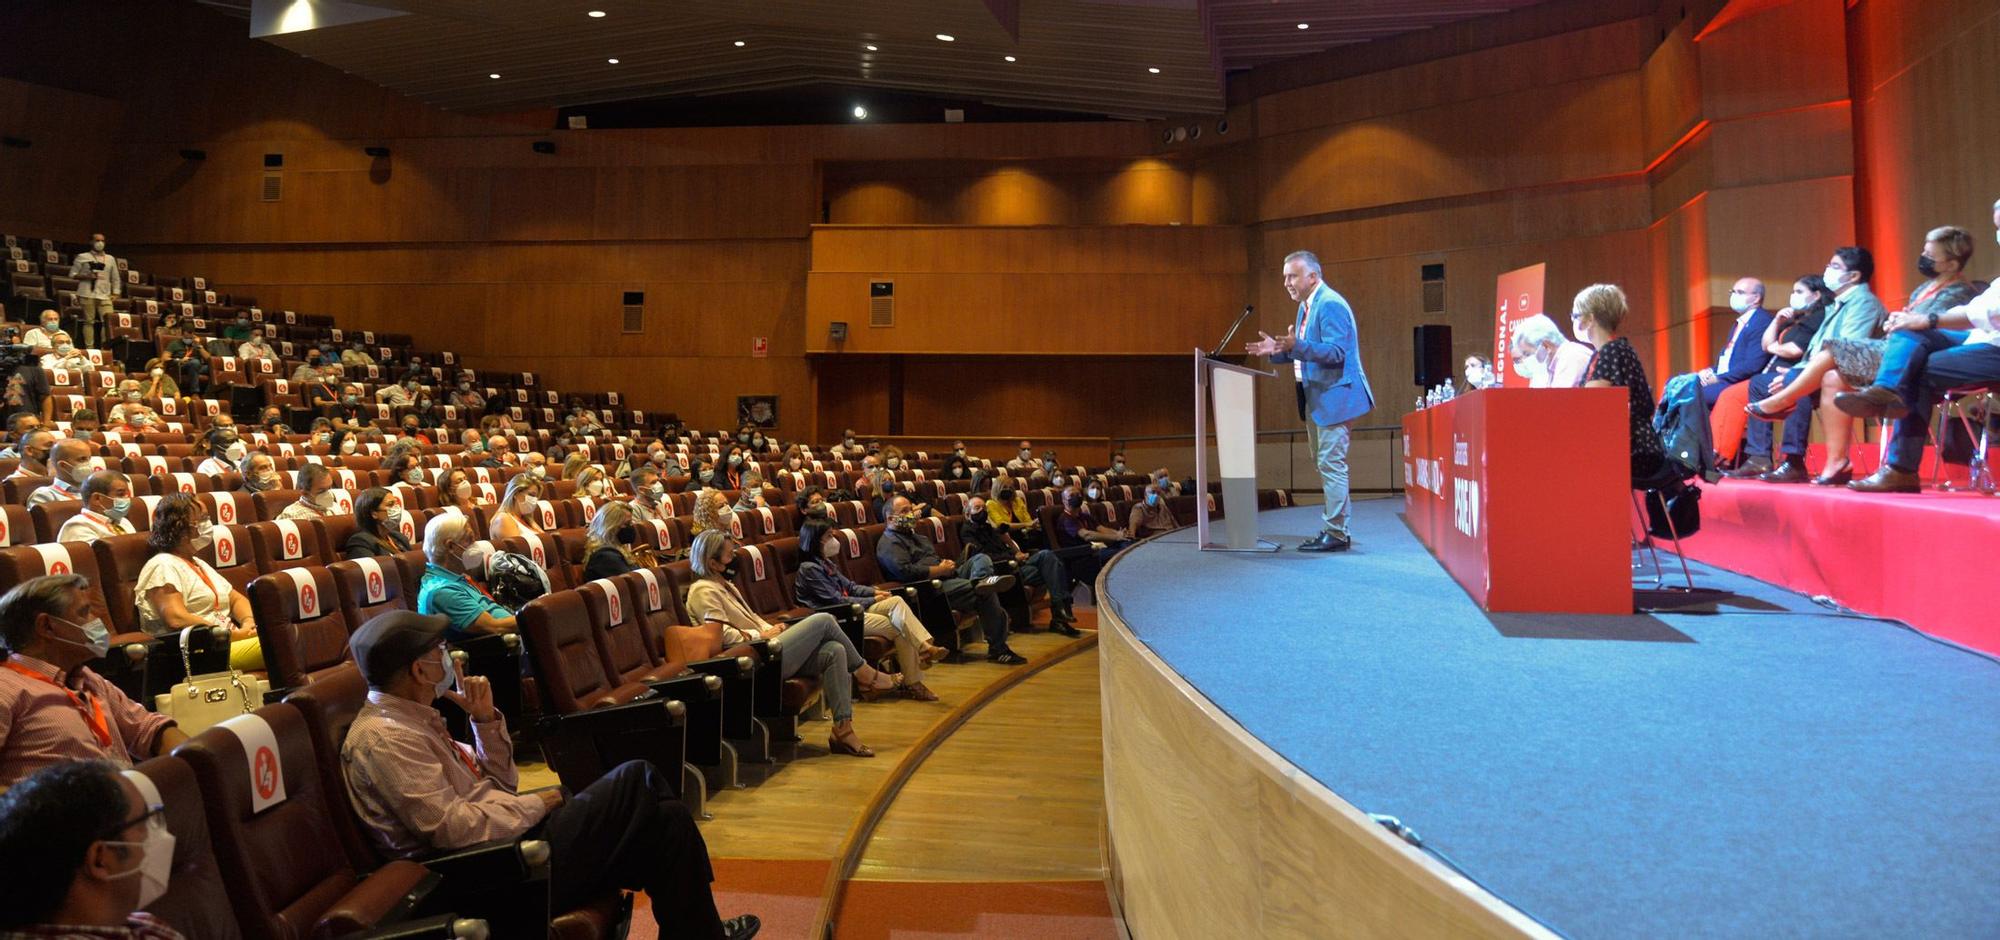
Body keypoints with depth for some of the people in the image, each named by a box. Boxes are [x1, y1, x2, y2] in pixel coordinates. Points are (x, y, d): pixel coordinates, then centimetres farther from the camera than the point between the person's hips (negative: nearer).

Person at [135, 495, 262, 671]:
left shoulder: (198, 564, 27)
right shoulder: (163, 566, -2)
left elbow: (237, 599, 25)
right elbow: (176, 619, -15)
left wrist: (248, 623, 1)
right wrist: (233, 634, -15)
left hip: (229, 642, 8)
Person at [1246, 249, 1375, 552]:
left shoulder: (1331, 305, -15)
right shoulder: (1306, 306, 15)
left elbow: (1336, 352, -24)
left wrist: (1296, 346, -35)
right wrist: (1278, 349, 6)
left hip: (1333, 394, -11)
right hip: (1315, 397, 11)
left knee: (1331, 464, -9)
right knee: (1326, 464, 14)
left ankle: (1336, 533, -5)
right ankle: (1334, 528, 21)